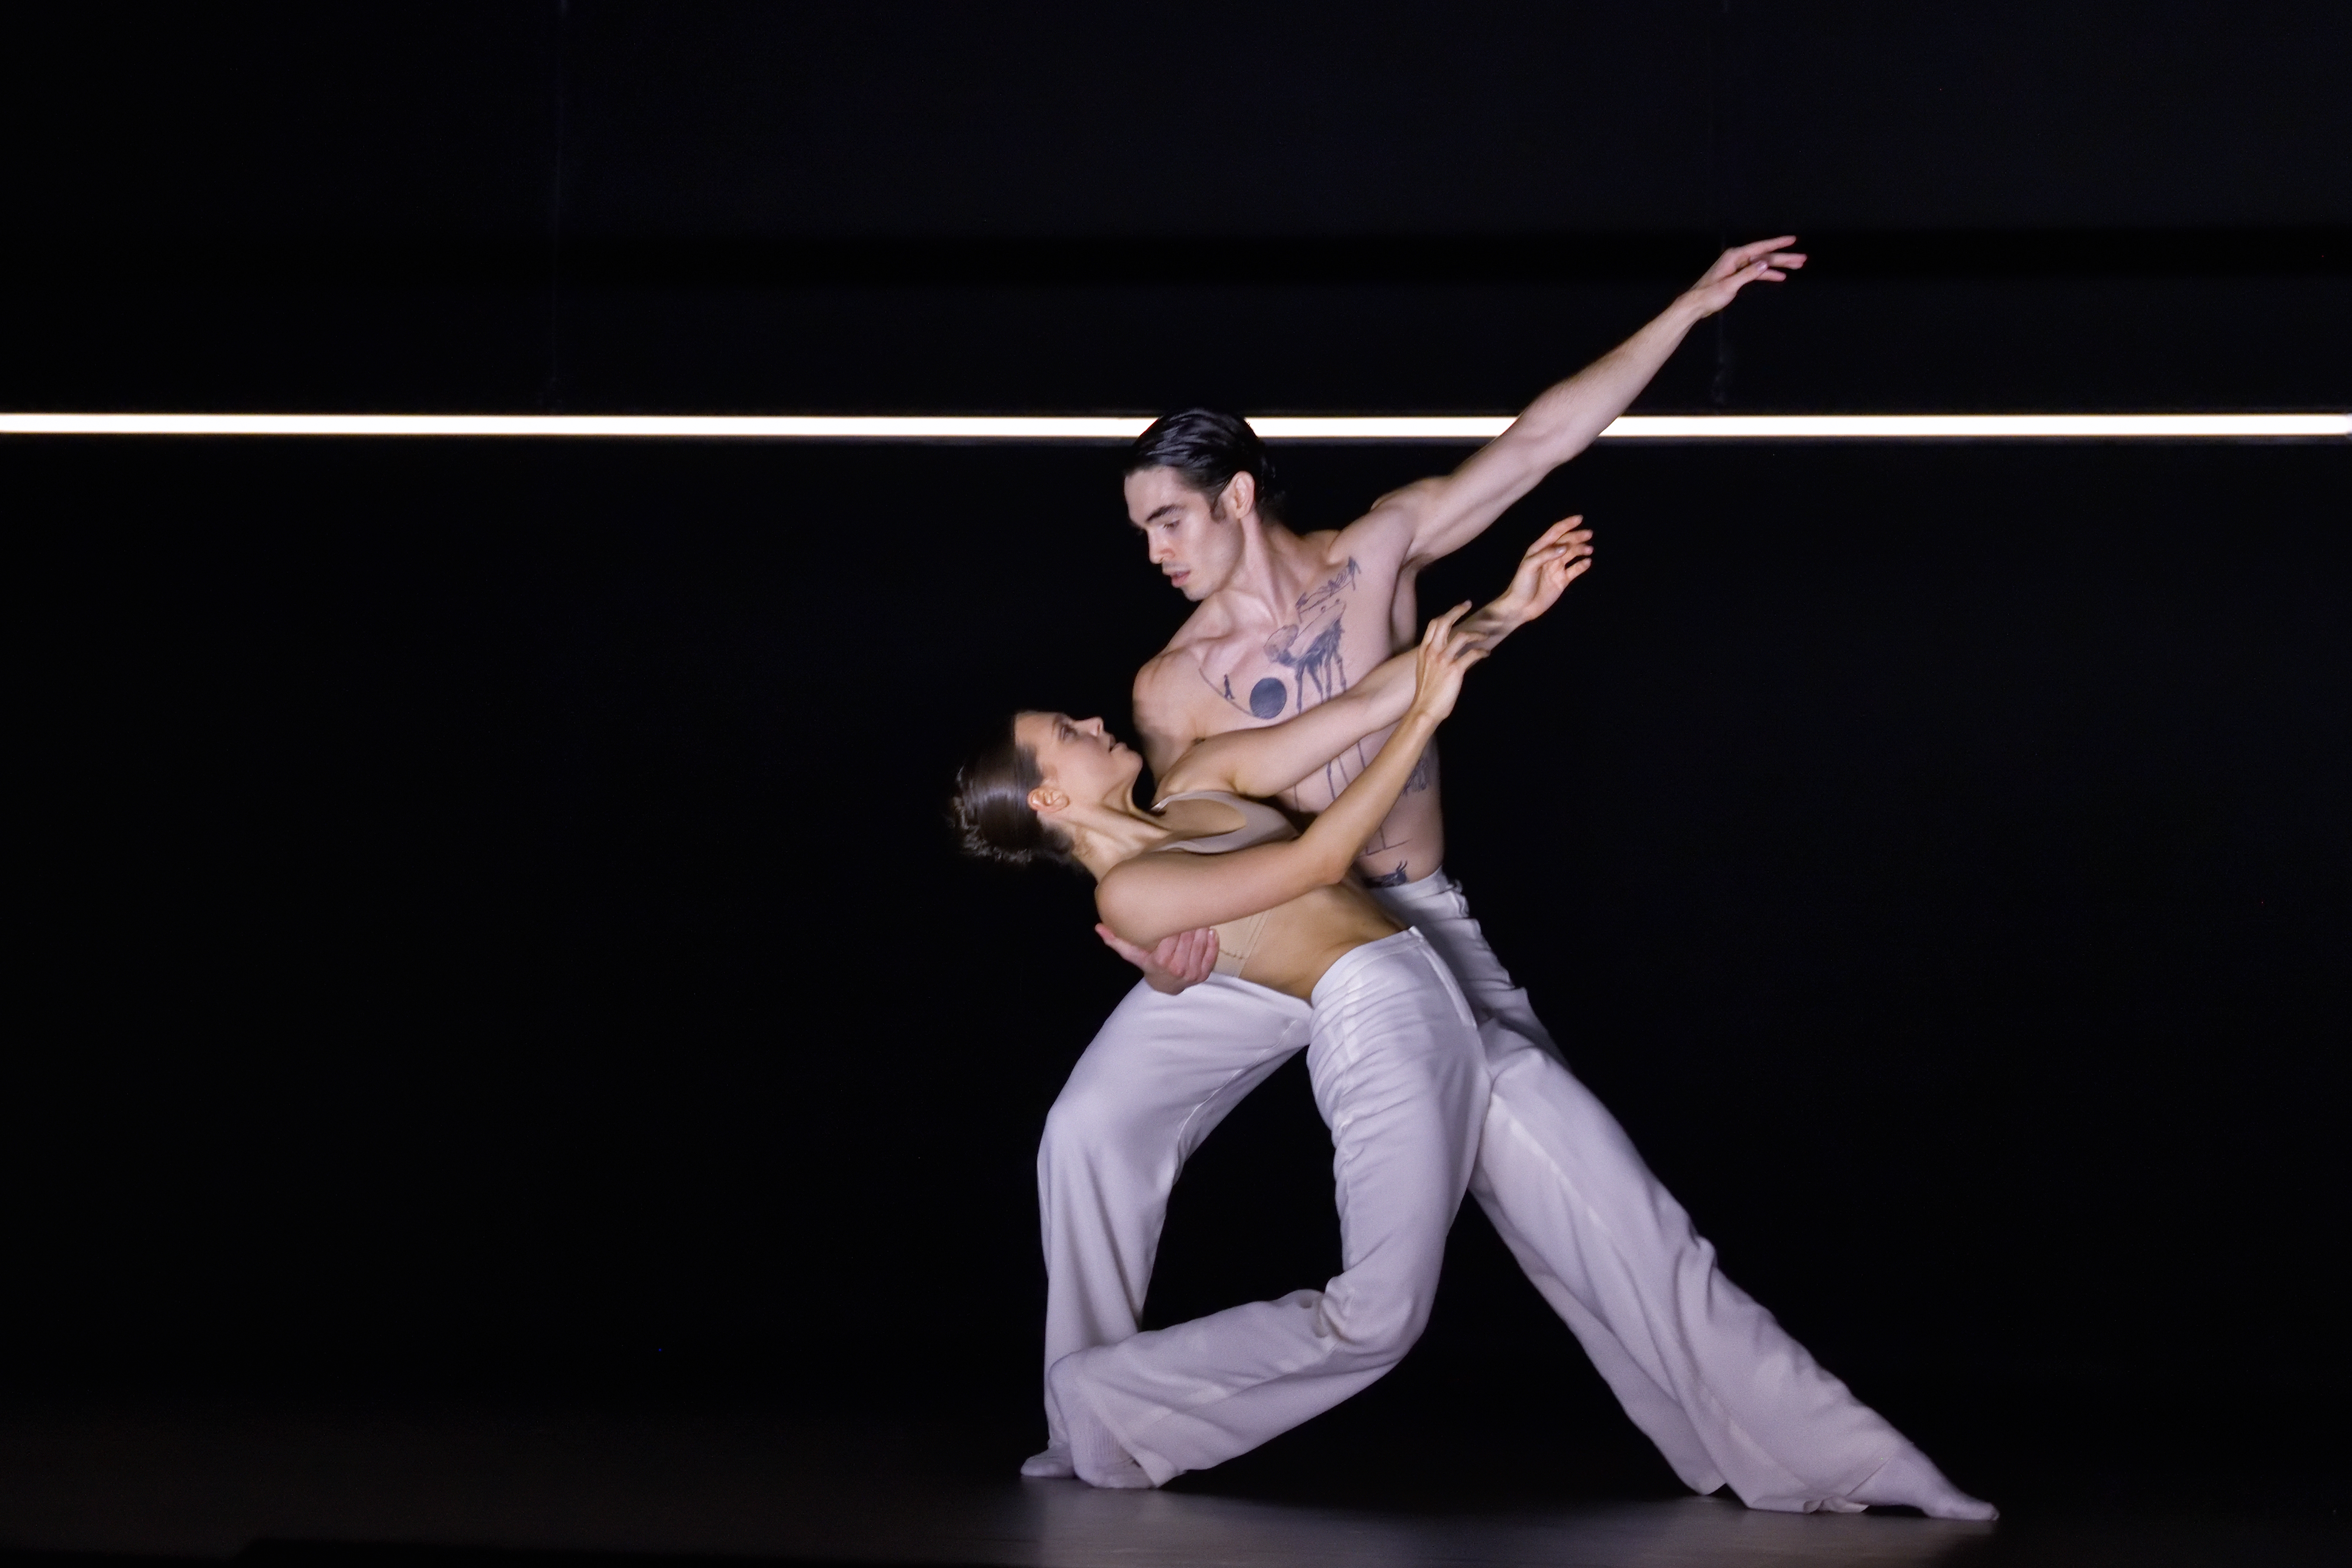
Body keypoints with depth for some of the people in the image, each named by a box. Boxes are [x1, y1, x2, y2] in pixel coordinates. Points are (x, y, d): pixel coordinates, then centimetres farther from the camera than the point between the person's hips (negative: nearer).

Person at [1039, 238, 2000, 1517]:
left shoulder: (1379, 554, -9)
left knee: (1575, 1170, -10)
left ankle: (1806, 1448, -8)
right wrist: (1161, 949, -25)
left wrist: (1690, 310, -7)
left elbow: (1540, 443, -6)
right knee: (1090, 1133, -13)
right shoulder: (1173, 686, -10)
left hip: (1412, 930, -1)